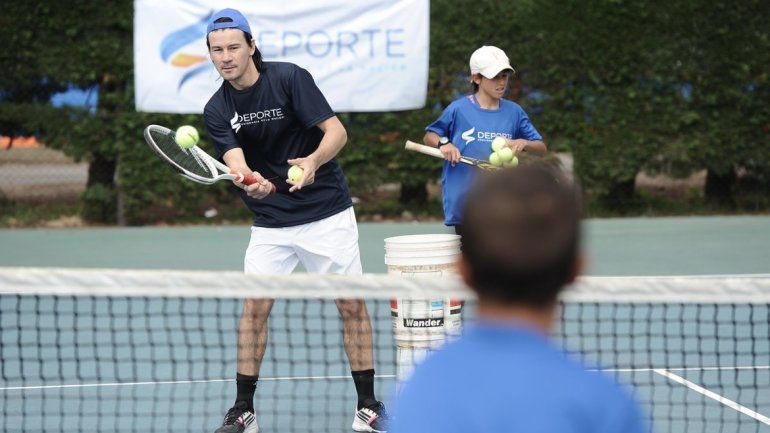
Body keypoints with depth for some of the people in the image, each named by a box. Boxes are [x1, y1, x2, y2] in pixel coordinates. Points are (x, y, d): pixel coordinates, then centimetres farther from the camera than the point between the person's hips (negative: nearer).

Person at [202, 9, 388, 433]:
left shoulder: (289, 78, -14)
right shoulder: (217, 110, -4)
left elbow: (336, 131, -17)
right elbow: (237, 162, -17)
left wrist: (313, 161, -36)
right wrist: (250, 182, -40)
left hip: (327, 212, -3)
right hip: (270, 222, 3)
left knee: (352, 304, -2)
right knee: (254, 305, -5)